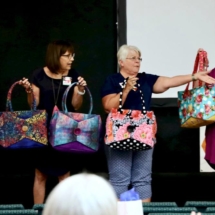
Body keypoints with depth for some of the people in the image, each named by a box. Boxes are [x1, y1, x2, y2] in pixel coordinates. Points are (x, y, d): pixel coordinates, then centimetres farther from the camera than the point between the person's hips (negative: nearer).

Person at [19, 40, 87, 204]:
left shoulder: (73, 76, 2)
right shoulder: (39, 75, -4)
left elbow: (75, 106, 1)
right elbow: (34, 105, 0)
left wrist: (80, 90, -15)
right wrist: (29, 91, -18)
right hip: (43, 130, -1)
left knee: (64, 174, 5)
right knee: (40, 174, 4)